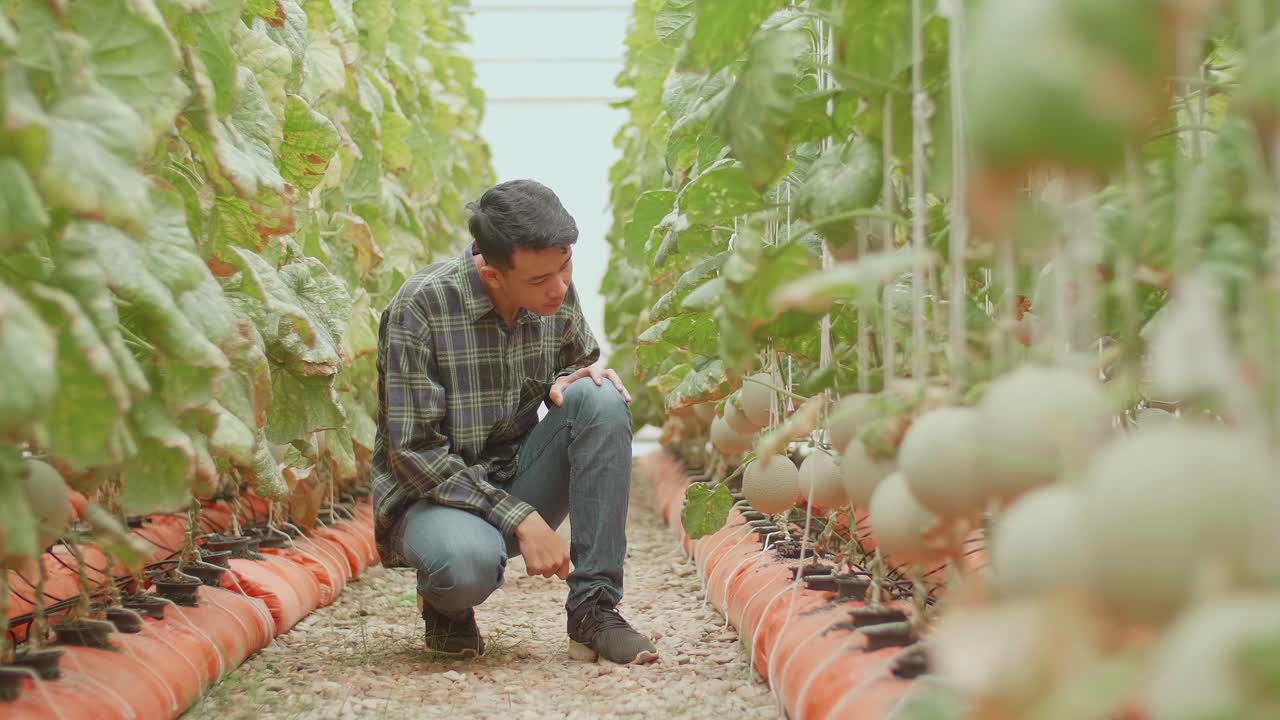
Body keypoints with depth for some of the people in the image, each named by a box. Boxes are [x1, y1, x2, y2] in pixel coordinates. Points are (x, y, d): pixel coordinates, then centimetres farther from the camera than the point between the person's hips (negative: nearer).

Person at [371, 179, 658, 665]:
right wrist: (520, 519, -26)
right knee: (468, 561, -40)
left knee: (601, 400, -21)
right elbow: (415, 450, -20)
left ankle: (593, 607, -18)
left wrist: (564, 385, -12)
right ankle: (446, 604, 1)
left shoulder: (557, 295, -5)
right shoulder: (421, 307, -21)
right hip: (431, 495, -5)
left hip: (517, 479, 5)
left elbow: (580, 365, 15)